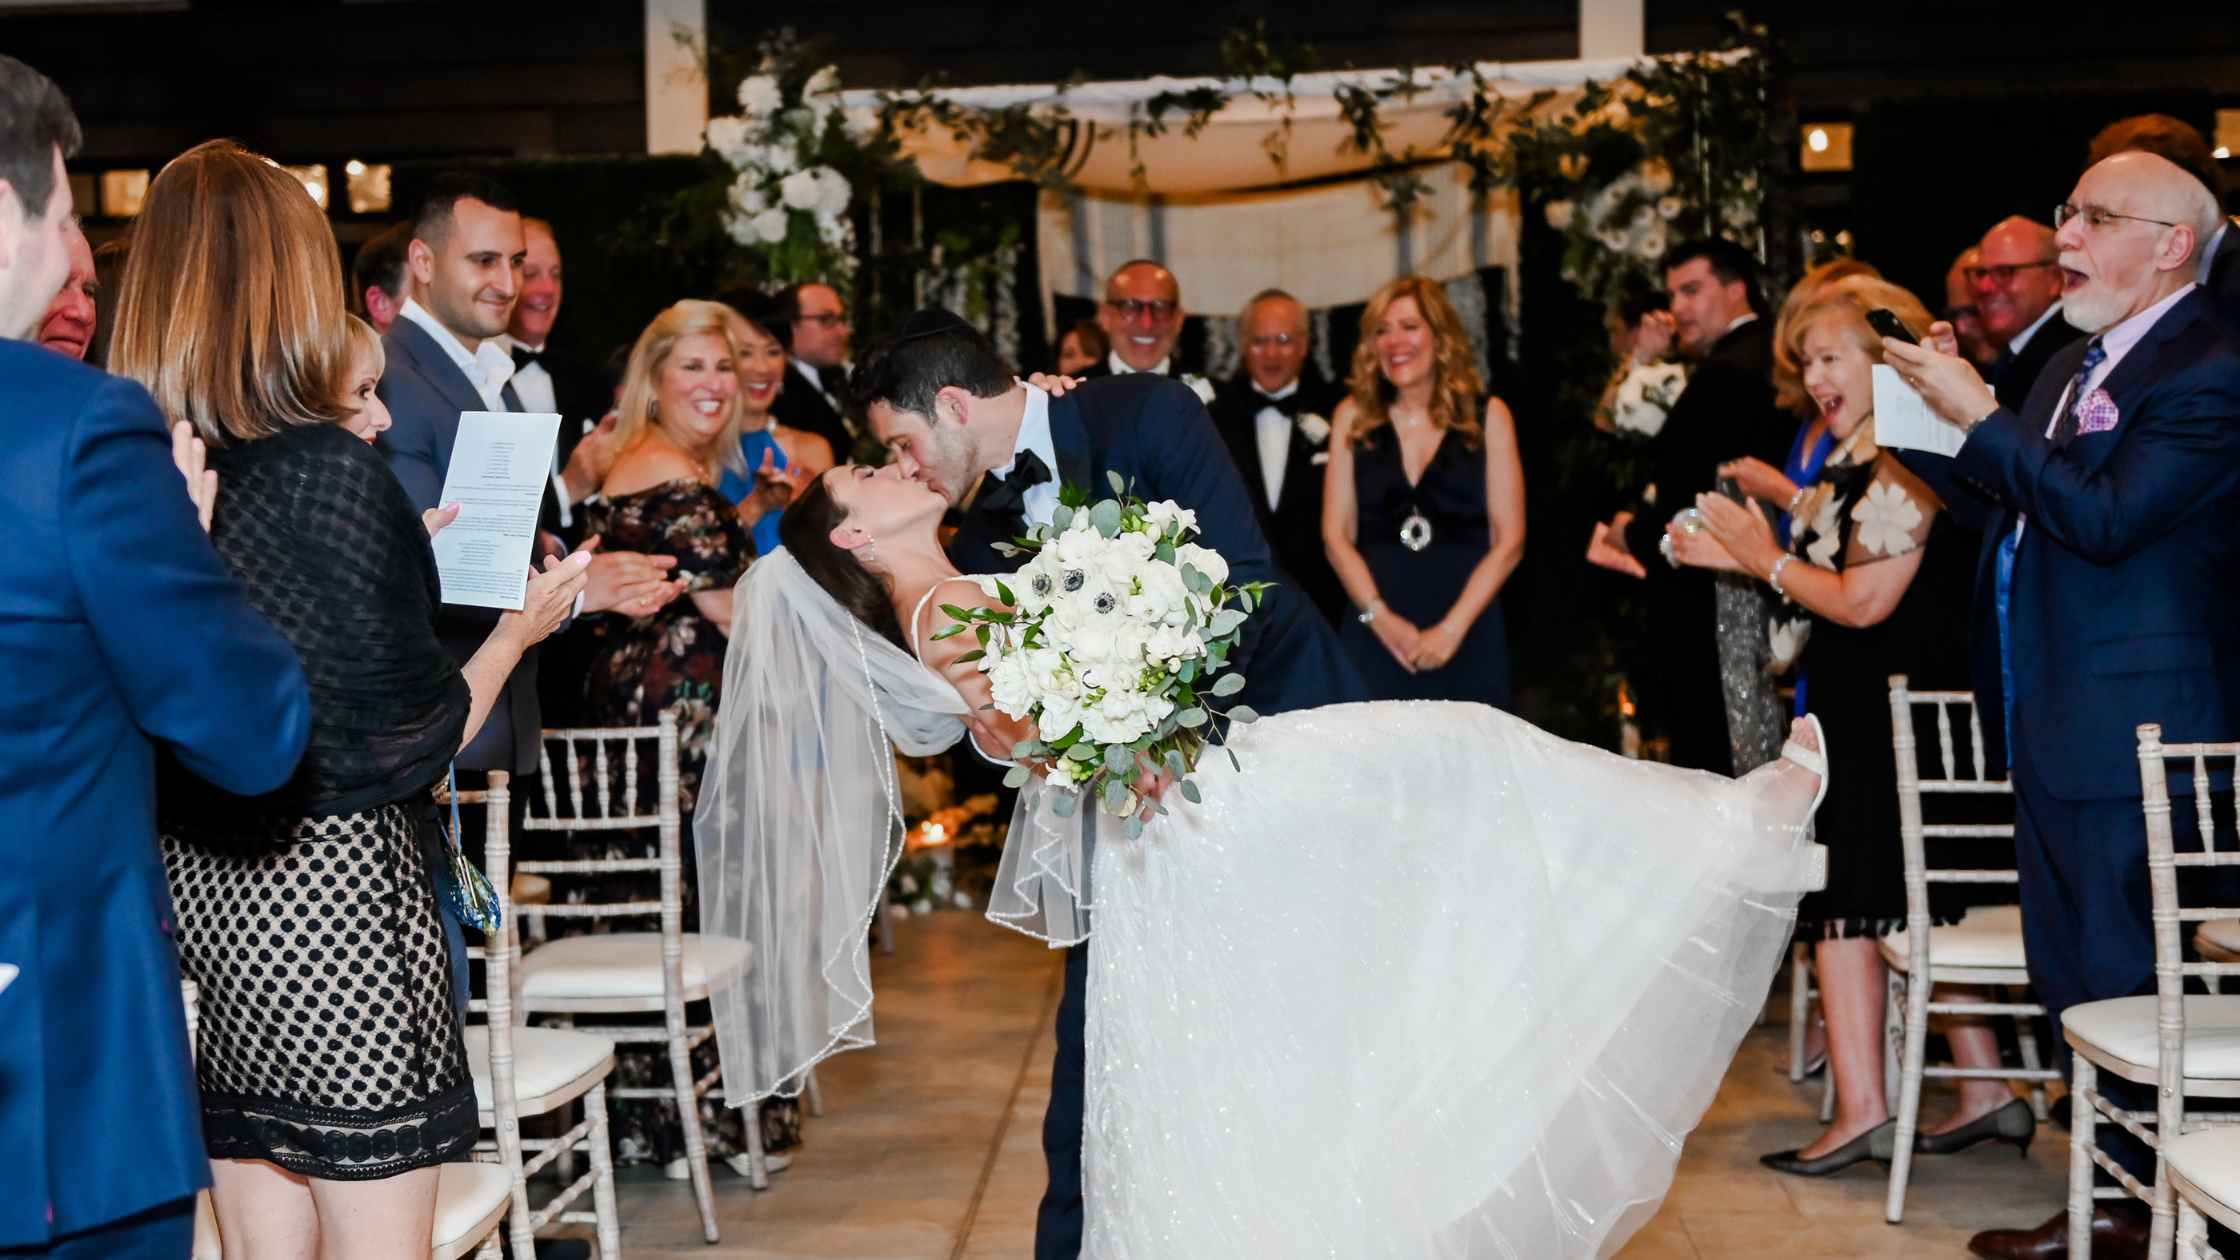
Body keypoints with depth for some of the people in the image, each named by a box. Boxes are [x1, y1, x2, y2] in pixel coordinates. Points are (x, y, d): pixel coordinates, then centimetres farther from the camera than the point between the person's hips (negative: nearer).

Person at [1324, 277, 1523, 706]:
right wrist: (1380, 616, -9)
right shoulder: (1354, 416, 10)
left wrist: (1453, 627, -9)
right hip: (1374, 637, 1)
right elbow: (1336, 535, 5)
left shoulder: (1488, 417, 6)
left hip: (1468, 635, 0)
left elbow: (1509, 541, 1)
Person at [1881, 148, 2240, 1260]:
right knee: (2069, 974, 16)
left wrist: (1982, 419, -19)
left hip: (2131, 730, -10)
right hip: (2051, 723, 10)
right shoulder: (2072, 365, 15)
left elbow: (2106, 516, -25)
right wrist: (1946, 421, 7)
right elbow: (2016, 514, 19)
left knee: (2125, 981, -2)